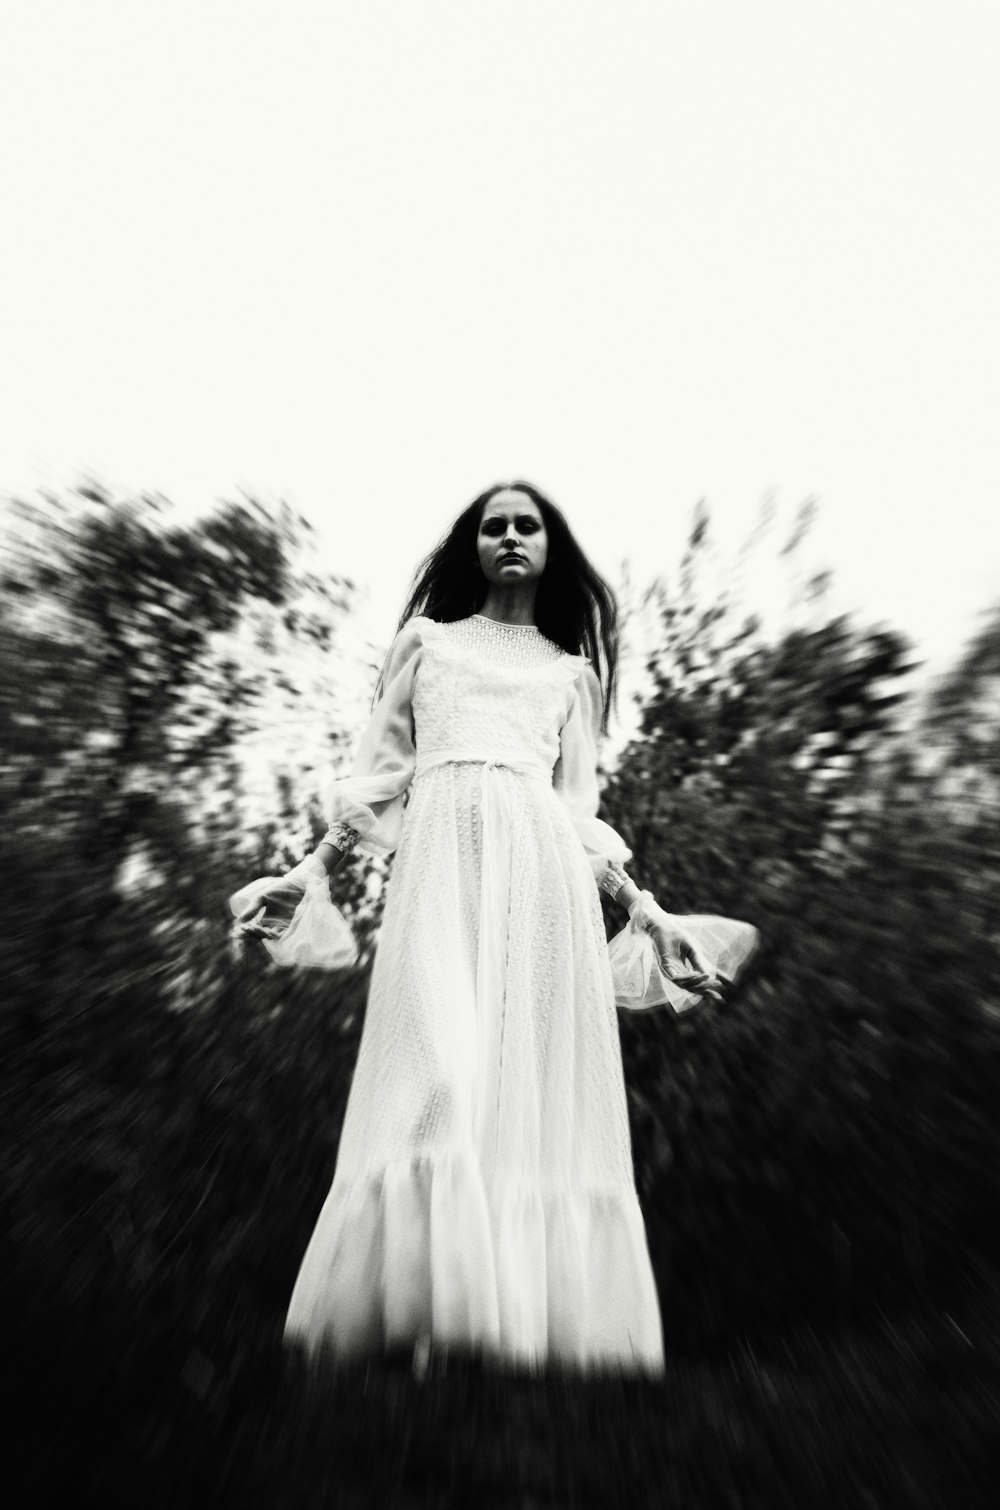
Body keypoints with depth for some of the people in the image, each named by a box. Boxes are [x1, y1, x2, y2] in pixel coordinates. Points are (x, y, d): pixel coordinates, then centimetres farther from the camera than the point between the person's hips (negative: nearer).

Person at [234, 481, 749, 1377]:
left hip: (545, 866, 2)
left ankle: (539, 1331, 11)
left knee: (538, 1098, -4)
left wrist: (649, 913, 11)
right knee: (435, 1084, -16)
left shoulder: (574, 670, 24)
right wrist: (311, 873, 6)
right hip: (444, 850, -1)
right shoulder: (426, 639, 23)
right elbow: (380, 775, 17)